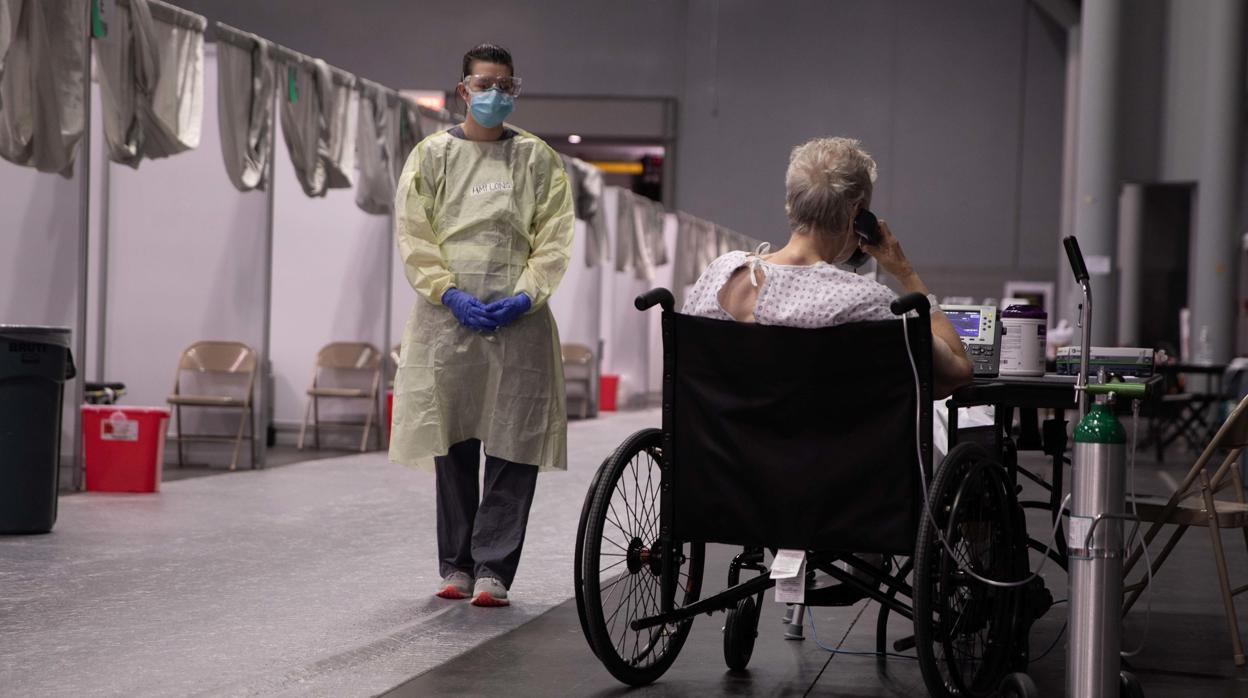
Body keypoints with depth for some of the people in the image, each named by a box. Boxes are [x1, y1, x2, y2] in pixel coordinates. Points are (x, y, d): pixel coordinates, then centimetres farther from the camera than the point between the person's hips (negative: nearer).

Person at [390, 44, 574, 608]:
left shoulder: (537, 158, 10)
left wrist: (524, 295, -9)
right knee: (452, 446, 4)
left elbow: (554, 237, 4)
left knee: (512, 447, -5)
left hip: (519, 320, 0)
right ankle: (455, 566, 13)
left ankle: (492, 568, -1)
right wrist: (450, 293, -9)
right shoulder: (432, 154, 9)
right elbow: (413, 235, 3)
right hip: (447, 314, 0)